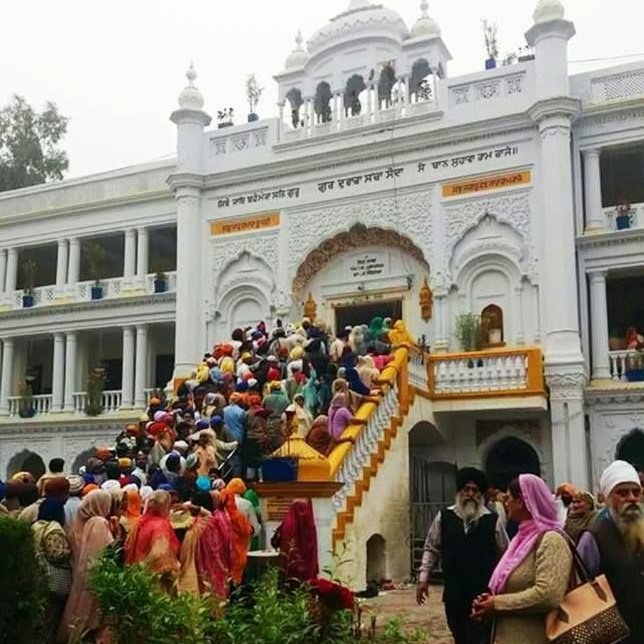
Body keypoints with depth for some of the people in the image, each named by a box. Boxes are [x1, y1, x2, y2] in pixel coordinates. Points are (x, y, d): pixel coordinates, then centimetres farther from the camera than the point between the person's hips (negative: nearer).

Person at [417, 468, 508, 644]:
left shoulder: (493, 520, -1)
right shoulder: (444, 517, 3)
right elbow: (431, 549, 10)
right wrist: (423, 578, 4)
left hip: (484, 594, -2)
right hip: (454, 593, 2)